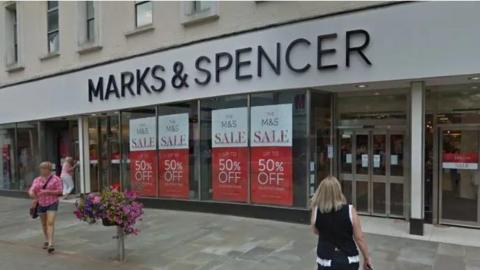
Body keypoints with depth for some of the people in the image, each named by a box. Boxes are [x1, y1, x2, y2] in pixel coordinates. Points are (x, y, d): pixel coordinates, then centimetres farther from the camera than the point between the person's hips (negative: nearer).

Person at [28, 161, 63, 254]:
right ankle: (46, 241, 35)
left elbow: (60, 191, -10)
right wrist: (32, 194, -27)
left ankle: (50, 244, -19)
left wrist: (47, 192, -22)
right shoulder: (37, 180, 6)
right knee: (44, 224, 16)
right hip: (41, 204, 5)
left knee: (50, 223, -15)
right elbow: (31, 190, -3)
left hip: (52, 204, -5)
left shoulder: (56, 179, -6)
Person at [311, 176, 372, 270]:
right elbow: (359, 238, -9)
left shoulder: (316, 211, -12)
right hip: (348, 261, 0)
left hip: (326, 262, 1)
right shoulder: (349, 210, -15)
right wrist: (366, 259, 5)